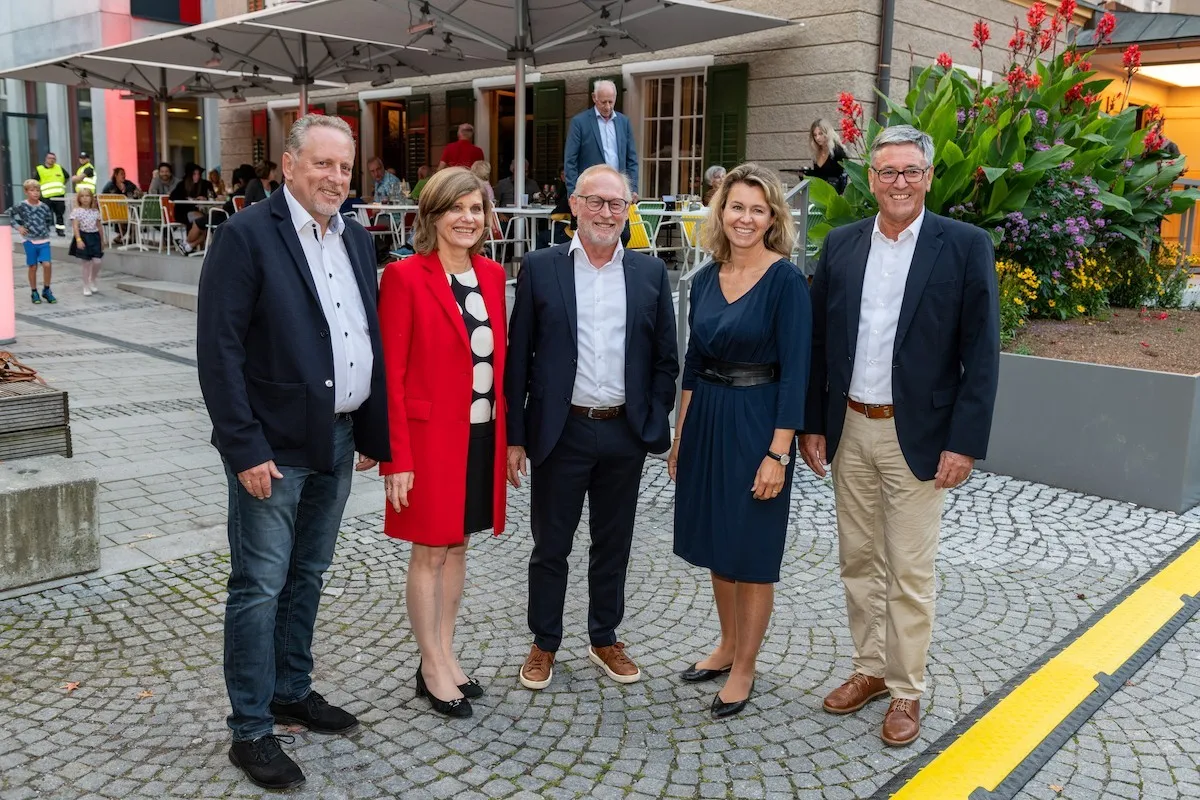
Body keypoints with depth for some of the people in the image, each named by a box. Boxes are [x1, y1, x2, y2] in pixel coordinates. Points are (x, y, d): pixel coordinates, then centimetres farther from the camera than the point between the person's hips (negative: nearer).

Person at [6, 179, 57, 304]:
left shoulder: (44, 207, 2)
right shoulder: (21, 206, -6)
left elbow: (50, 221, 18)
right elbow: (6, 215, 0)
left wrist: (45, 230, 6)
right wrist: (18, 227, -5)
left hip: (44, 241, 2)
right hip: (30, 241, -1)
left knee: (47, 265, -10)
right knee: (33, 267, 6)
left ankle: (46, 290, 8)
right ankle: (34, 293, 18)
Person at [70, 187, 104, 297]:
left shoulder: (95, 211, 7)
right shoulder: (76, 211, -5)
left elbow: (99, 227, 14)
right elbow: (75, 226, -11)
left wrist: (102, 241, 17)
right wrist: (78, 239, -23)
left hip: (94, 237, 3)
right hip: (83, 237, -3)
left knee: (97, 262, -8)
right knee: (86, 263, 0)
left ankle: (93, 280, 20)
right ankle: (86, 287, 12)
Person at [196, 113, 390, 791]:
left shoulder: (357, 239, 10)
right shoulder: (247, 234, -11)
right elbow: (219, 349, -15)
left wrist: (373, 433, 9)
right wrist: (245, 449, -18)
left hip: (338, 440, 7)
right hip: (273, 446, -6)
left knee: (308, 575, 18)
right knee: (260, 587, 2)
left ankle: (292, 691, 35)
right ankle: (251, 730, 16)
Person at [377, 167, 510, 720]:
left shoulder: (492, 274, 7)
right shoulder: (405, 276, -11)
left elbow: (498, 357, 11)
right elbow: (391, 374, -13)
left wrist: (507, 433, 8)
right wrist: (397, 457, -15)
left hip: (482, 434, 6)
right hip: (431, 434, -6)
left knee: (458, 545, 16)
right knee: (430, 552, 6)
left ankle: (445, 654, 31)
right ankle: (432, 668, 22)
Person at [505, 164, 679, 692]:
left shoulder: (650, 273, 4)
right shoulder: (540, 268, -1)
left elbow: (665, 357, 7)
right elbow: (518, 357, -1)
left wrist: (654, 424, -1)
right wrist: (515, 435, -4)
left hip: (625, 434, 2)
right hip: (560, 431, -2)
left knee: (613, 545, 15)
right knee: (550, 545, 10)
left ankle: (605, 640, 33)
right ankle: (544, 644, 28)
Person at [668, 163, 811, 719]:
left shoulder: (785, 279, -12)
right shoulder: (706, 278, 6)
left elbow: (794, 372, -15)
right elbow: (693, 362, 12)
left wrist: (778, 453, -18)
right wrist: (679, 436, 12)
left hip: (757, 423, -6)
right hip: (706, 420, 6)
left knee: (752, 552, 6)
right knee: (715, 543, 17)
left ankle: (744, 670, 23)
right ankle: (727, 645, 37)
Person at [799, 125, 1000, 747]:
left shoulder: (966, 246, -6)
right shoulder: (841, 244, 4)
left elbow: (981, 353, -8)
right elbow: (818, 341, 7)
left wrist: (965, 442, -12)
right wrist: (813, 424, 4)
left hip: (916, 435, -4)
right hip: (848, 430, 4)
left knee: (910, 573, 5)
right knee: (858, 561, 15)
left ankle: (906, 690, 22)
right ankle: (869, 668, 32)